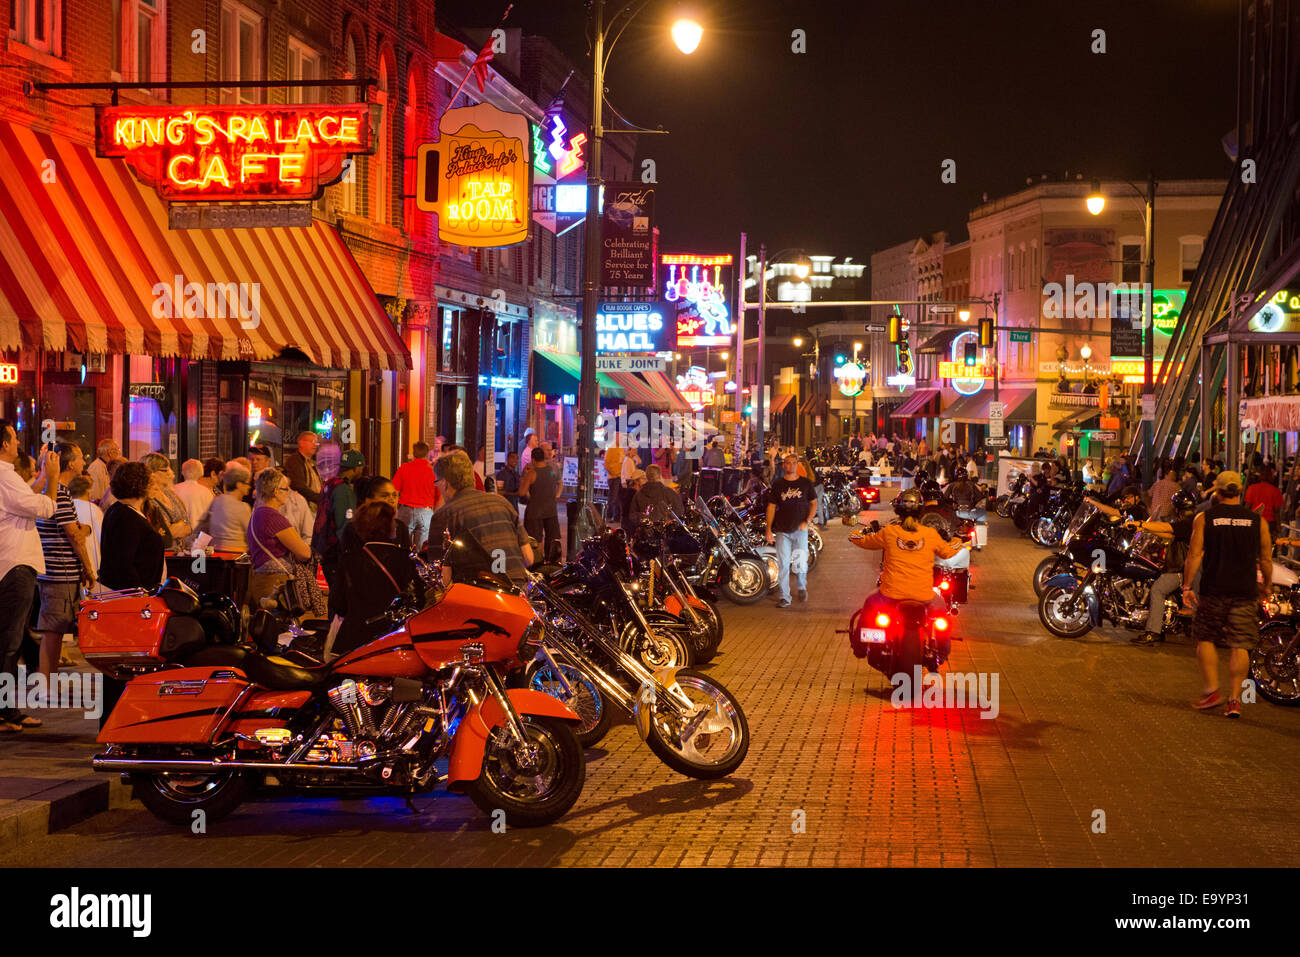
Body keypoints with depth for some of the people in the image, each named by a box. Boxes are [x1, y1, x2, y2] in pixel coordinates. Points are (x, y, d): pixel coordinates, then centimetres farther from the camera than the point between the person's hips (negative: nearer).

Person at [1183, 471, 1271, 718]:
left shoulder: (1205, 518, 0)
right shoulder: (1256, 520, 4)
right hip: (1246, 592, 1)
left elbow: (1195, 555, -5)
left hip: (1214, 590, -1)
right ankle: (1234, 699, 1)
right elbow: (1266, 559, 8)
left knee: (1205, 639, 12)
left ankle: (1211, 691, 5)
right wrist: (1266, 586, 22)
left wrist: (1187, 586, 0)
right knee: (1240, 645, 3)